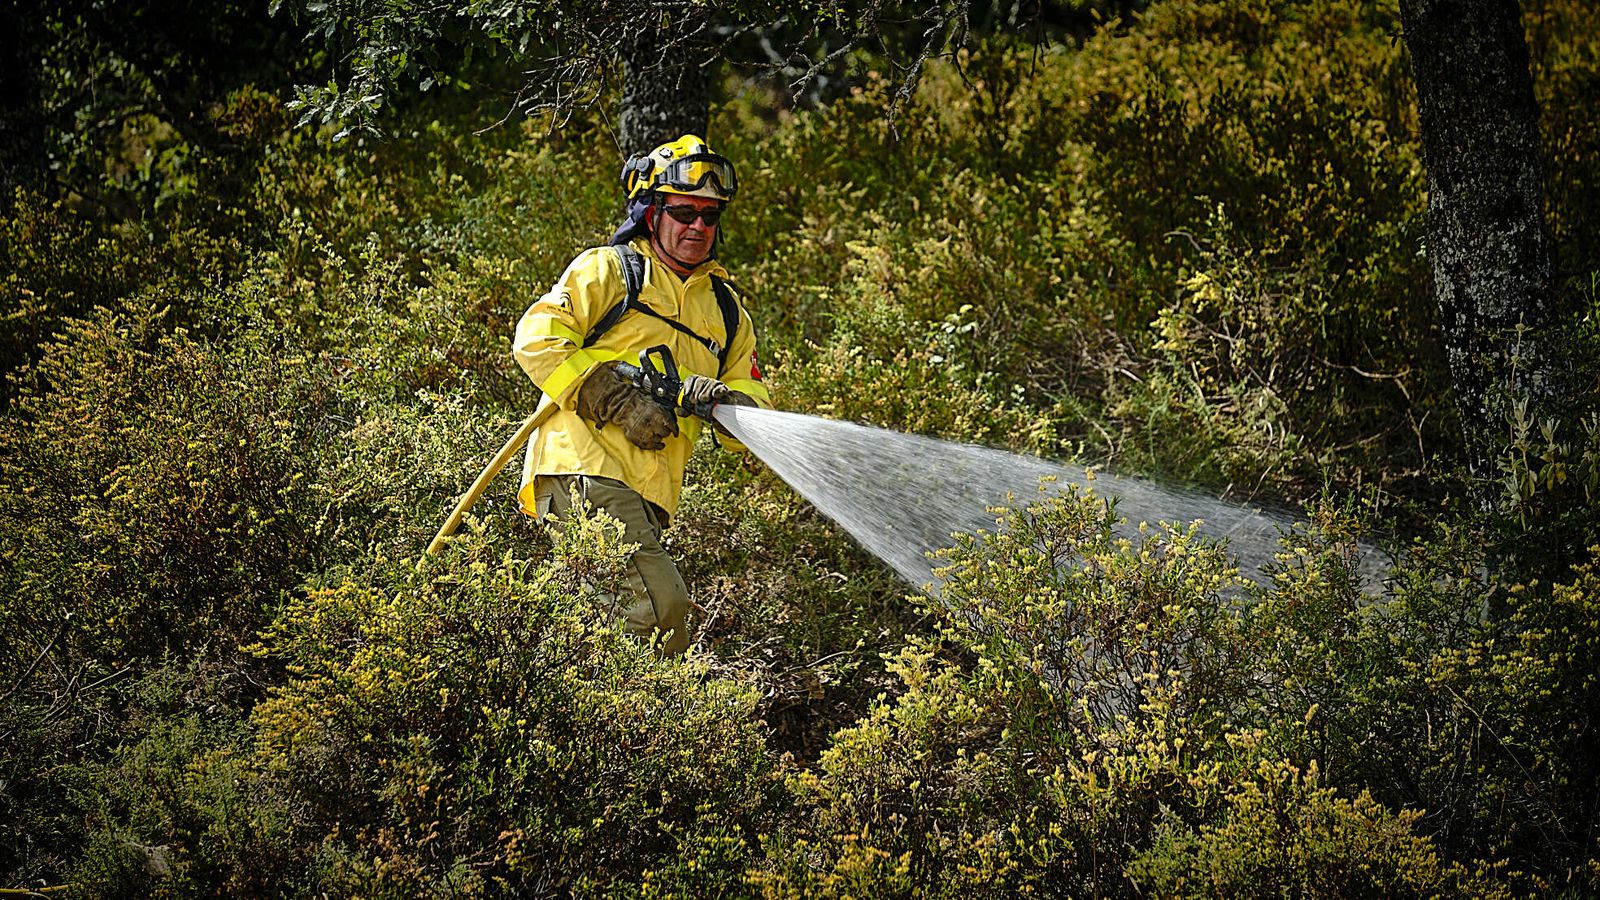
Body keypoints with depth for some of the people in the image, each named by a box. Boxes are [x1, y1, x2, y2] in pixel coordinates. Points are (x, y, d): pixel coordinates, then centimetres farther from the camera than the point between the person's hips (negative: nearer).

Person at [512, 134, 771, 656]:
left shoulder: (726, 311, 23)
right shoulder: (609, 270, 6)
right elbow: (538, 339, -5)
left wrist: (723, 401, -9)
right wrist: (620, 403, -13)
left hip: (648, 496, 7)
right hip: (583, 468, -7)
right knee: (659, 605, -22)